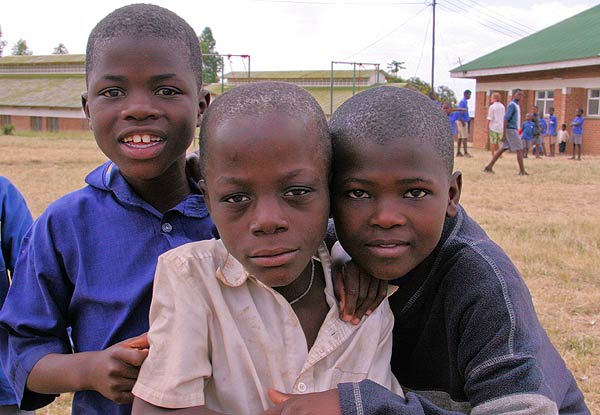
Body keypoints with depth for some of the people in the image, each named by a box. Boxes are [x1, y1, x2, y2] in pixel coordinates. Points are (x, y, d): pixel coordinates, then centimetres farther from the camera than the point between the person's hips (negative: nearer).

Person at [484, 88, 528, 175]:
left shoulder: (516, 105, 18)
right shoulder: (512, 105, -12)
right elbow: (506, 118, -18)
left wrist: (518, 131, 21)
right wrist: (504, 132, -21)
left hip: (513, 130, 9)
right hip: (511, 130, -9)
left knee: (503, 149, 7)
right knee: (519, 149, -7)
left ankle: (489, 166, 7)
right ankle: (522, 171, -3)